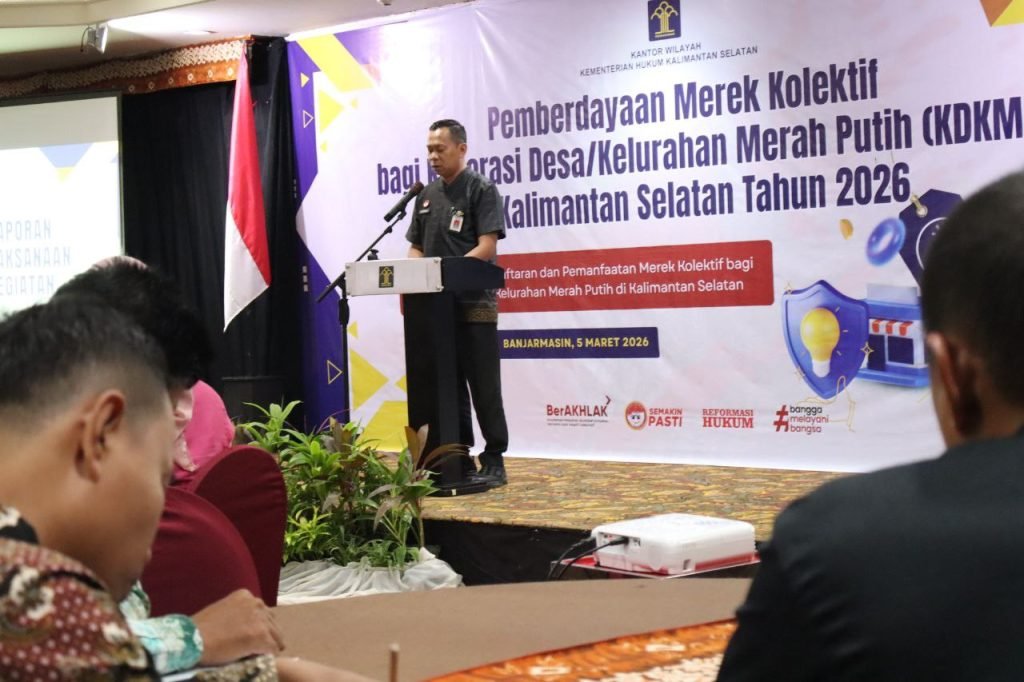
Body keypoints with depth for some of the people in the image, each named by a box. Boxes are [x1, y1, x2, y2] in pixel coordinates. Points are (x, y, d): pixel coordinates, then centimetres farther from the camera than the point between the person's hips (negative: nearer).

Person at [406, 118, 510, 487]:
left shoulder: (481, 190, -4)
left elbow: (486, 248, -13)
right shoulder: (427, 196, 15)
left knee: (484, 387, -2)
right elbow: (415, 248, 17)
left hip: (474, 304, -6)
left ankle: (494, 462, 4)